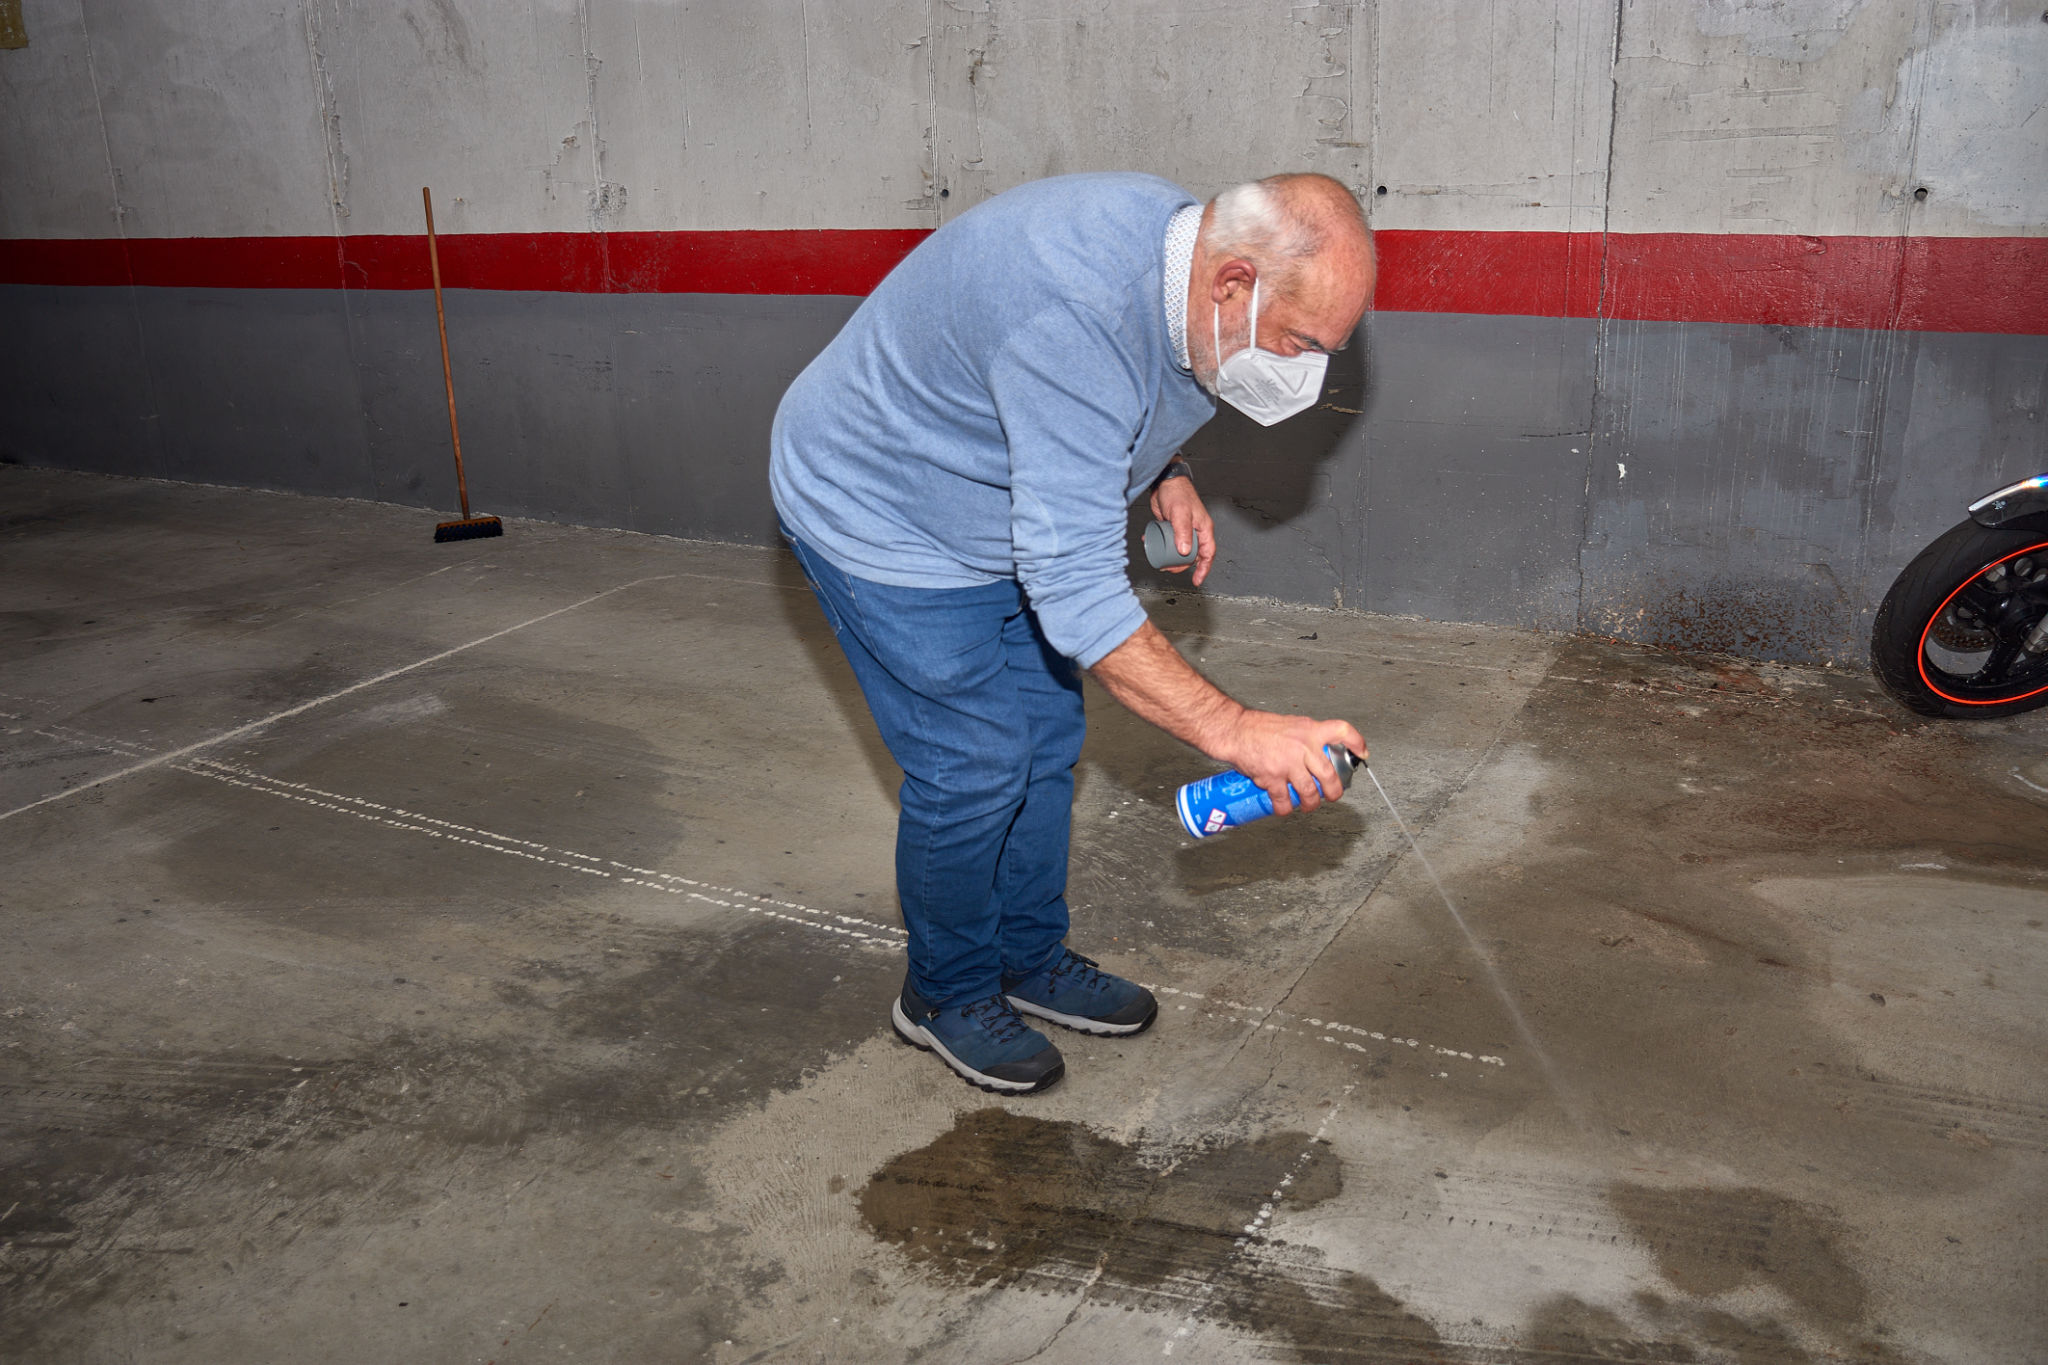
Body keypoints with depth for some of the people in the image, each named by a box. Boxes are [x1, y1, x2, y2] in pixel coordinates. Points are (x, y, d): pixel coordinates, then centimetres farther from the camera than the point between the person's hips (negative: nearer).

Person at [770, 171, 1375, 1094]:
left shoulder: (1177, 235, -11)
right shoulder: (1076, 317, -40)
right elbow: (1072, 585, -43)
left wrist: (1166, 476, -4)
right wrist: (1235, 732, -44)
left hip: (998, 509, 9)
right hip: (879, 513, -9)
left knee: (1045, 737, 12)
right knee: (974, 766, -6)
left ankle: (1031, 959, 30)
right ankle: (947, 994, 18)